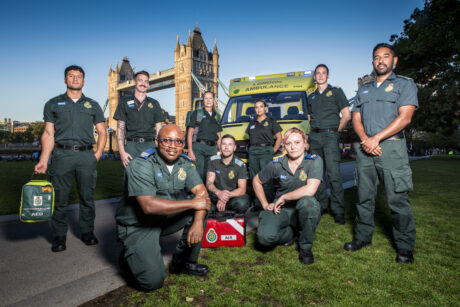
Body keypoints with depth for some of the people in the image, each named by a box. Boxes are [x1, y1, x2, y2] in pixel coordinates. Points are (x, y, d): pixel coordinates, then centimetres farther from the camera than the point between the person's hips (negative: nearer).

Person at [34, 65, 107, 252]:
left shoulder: (92, 105, 15)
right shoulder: (53, 104, 12)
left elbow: (102, 132, 12)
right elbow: (48, 133, 6)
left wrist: (97, 155, 0)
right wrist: (43, 160, -5)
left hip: (86, 155, 1)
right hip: (62, 154, 0)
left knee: (87, 196, 5)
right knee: (60, 198, 2)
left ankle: (87, 232, 17)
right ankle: (59, 236, 13)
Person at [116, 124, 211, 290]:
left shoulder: (185, 164, -2)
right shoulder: (141, 166, -21)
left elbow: (201, 192, -8)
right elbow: (149, 206, -31)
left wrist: (198, 222, -26)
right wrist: (192, 203, -27)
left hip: (167, 219, 6)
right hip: (138, 226, -6)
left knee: (201, 210, -13)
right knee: (153, 280, -18)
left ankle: (184, 262, 2)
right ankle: (129, 256, 15)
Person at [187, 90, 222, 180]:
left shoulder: (216, 116, 18)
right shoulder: (197, 113, 5)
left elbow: (218, 136, 19)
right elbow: (190, 133, -1)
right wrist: (190, 151, -11)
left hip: (212, 148, 4)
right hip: (199, 147, -4)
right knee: (199, 173, -8)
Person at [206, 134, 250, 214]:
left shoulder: (240, 165, -3)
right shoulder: (213, 160, 3)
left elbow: (242, 189, -9)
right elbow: (209, 183, -5)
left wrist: (227, 196, -28)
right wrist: (218, 192, -28)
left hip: (233, 198, -1)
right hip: (215, 197, 1)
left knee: (242, 202, -36)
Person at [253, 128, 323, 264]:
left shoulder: (315, 161, -10)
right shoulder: (277, 164, -2)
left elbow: (310, 190, -24)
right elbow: (256, 181, 13)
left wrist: (283, 197, -15)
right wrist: (265, 204, 6)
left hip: (304, 212, -1)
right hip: (281, 210, 2)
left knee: (308, 201, -38)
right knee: (265, 236, -25)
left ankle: (306, 247, -9)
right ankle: (288, 234, 14)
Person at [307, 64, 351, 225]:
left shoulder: (336, 92, 8)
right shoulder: (311, 97, 20)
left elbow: (346, 115, 2)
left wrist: (335, 131, 1)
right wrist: (315, 130, 10)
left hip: (330, 135, -5)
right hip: (314, 137, 5)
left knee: (334, 174, -10)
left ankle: (338, 210, -5)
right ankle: (322, 205, 15)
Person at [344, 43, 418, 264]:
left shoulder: (404, 84, 6)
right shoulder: (363, 89, 20)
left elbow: (404, 117, -7)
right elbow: (356, 118, 12)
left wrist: (375, 139, -14)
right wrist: (365, 139, -7)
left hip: (391, 147, -4)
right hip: (365, 148, 4)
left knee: (397, 199, -3)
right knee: (364, 197, 8)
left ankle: (405, 246, 11)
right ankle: (363, 237, 21)